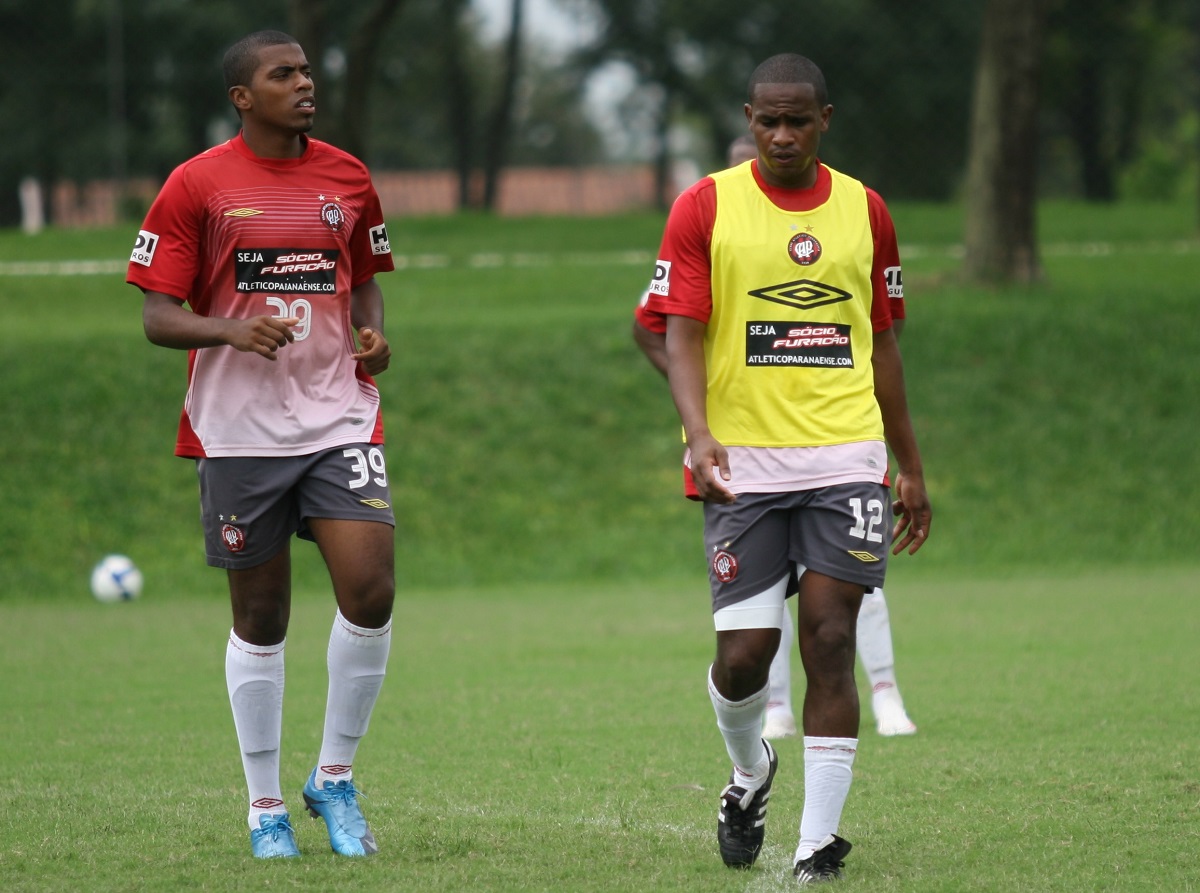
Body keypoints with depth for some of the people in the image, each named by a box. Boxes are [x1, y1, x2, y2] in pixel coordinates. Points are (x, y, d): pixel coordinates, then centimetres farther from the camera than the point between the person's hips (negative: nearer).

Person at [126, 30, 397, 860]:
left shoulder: (348, 178, 7)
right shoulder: (196, 186, -4)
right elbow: (158, 317, -4)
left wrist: (373, 333, 0)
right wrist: (232, 330, -23)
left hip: (339, 416, 2)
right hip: (239, 427, -2)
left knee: (370, 591, -13)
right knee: (260, 618, 4)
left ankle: (335, 777, 6)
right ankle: (266, 806, 18)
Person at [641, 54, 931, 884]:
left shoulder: (865, 210, 9)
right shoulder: (705, 208, 0)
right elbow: (682, 335, -5)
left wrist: (911, 467, 18)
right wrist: (700, 433, -21)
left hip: (845, 458, 2)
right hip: (744, 464, -2)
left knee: (830, 644, -7)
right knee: (744, 655, -5)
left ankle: (818, 843, -2)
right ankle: (750, 772, 28)